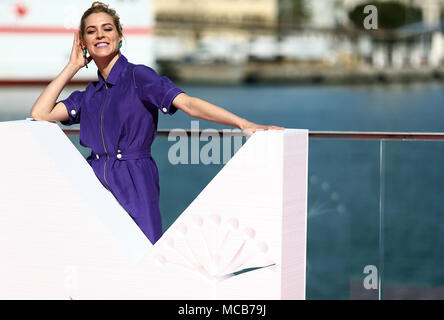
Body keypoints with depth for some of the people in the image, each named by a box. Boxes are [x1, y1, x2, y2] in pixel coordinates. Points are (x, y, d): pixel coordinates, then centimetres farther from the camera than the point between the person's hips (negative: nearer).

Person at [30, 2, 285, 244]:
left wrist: (244, 124, -26)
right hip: (95, 184, 5)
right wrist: (72, 67, 13)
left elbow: (187, 103, -13)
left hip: (135, 188, -5)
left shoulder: (138, 76, -2)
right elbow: (40, 113, 9)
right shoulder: (89, 95, 16)